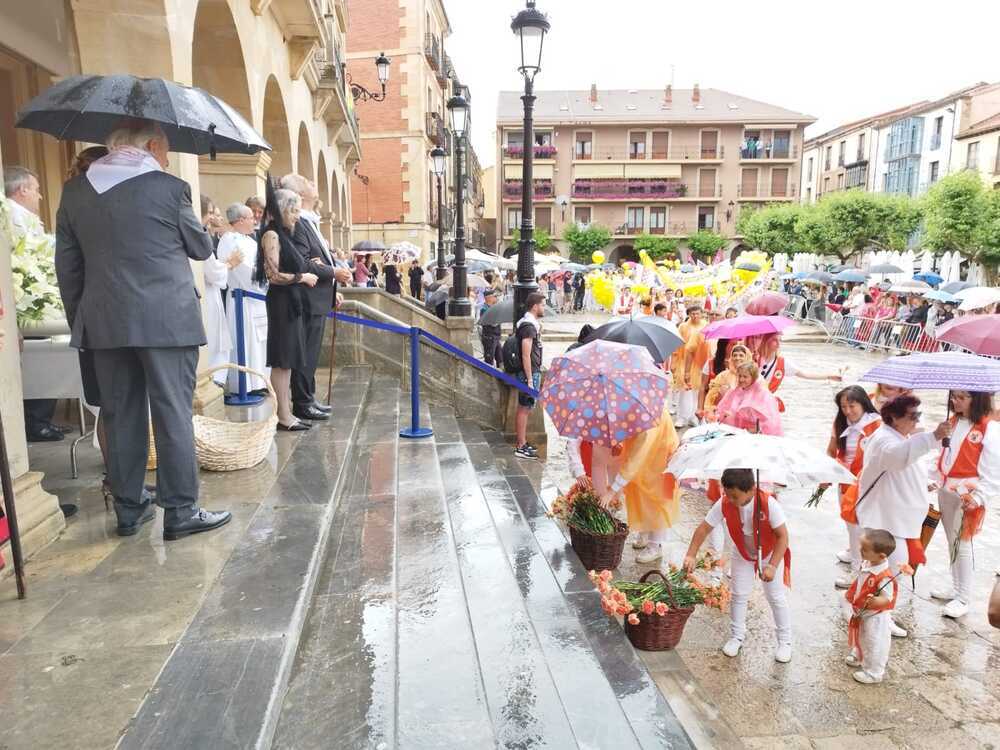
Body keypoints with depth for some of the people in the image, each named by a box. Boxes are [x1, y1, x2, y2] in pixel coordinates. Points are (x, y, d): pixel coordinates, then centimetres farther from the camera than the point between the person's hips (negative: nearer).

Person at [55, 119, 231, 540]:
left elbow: (67, 266, 11)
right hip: (167, 321, -4)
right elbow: (202, 248, 5)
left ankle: (128, 510, 20)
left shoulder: (75, 191, 8)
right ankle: (180, 512, 7)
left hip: (105, 325, 5)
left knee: (121, 417, 12)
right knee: (173, 415, 2)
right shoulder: (169, 187, -6)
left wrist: (80, 319, 19)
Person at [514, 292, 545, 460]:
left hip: (533, 372, 10)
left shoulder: (530, 323, 14)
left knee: (524, 409, 15)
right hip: (530, 373, -10)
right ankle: (521, 448, 1)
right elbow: (526, 355, -22)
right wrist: (530, 380, -22)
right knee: (524, 409, -5)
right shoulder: (529, 326, -18)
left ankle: (523, 443, 25)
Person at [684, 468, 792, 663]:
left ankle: (785, 642, 22)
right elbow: (704, 529, -18)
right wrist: (691, 555, -23)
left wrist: (772, 565, -31)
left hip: (770, 554, -2)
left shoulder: (768, 504, -36)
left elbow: (783, 535, -28)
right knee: (739, 595, 6)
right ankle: (736, 636, 25)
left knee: (776, 598, 4)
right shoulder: (724, 505, -27)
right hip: (742, 555, 2)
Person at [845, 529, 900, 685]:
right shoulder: (867, 565, -10)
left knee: (875, 644, 12)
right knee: (862, 638, 30)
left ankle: (873, 673, 31)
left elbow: (886, 598, -33)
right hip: (862, 613, 8)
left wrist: (875, 601, -52)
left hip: (876, 616, -8)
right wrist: (851, 594, 15)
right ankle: (859, 656, 55)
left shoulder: (885, 577, -36)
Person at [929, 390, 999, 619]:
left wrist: (978, 497, -18)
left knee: (962, 546, 1)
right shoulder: (953, 422, 8)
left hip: (967, 496, -7)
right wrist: (934, 478, 12)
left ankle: (964, 598, 12)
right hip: (945, 491, 7)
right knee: (952, 543, 17)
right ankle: (956, 587, 31)